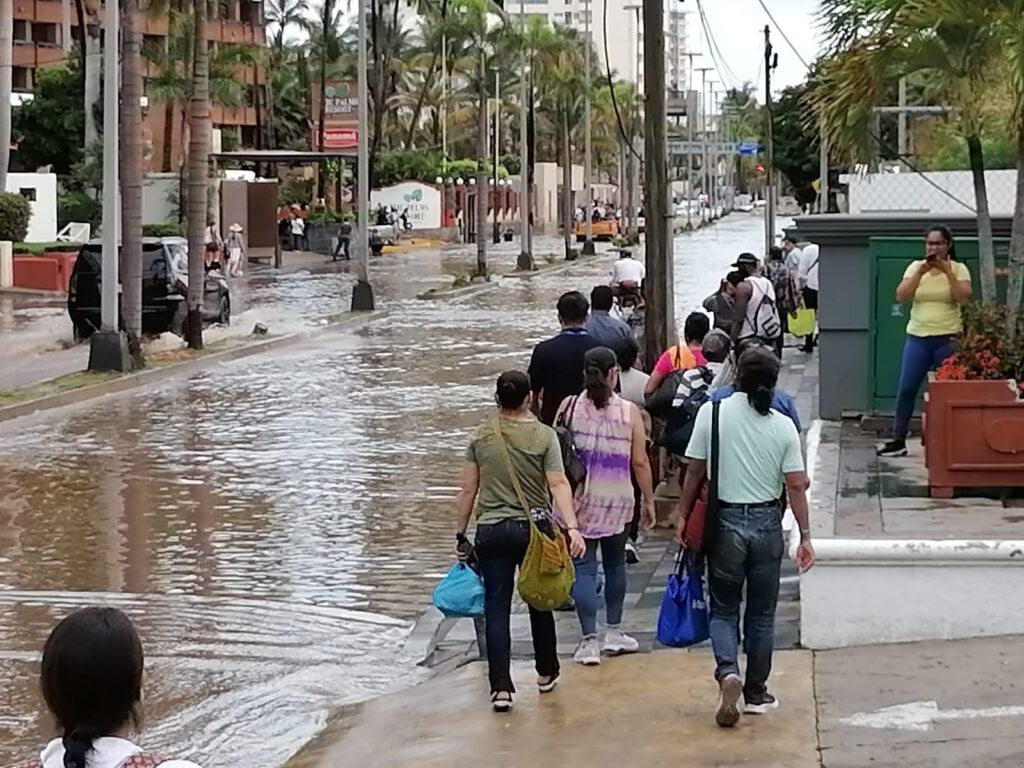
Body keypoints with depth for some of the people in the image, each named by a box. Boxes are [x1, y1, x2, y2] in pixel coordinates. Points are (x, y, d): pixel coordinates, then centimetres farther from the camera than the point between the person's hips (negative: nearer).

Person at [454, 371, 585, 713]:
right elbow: (558, 484, -17)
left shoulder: (482, 436, 0)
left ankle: (500, 687, -5)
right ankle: (546, 673, 32)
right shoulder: (544, 436, -6)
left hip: (491, 531, 0)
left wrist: (460, 534, 10)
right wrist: (572, 527, -23)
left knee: (496, 608, 2)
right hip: (534, 530, 0)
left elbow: (468, 490, 2)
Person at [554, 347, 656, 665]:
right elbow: (640, 463, -4)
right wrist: (649, 501, 8)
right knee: (615, 563, 18)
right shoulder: (629, 412, -6)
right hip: (617, 502, 1)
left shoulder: (569, 406, -5)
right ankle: (613, 632, 27)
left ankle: (589, 640, -3)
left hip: (578, 500, -1)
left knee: (583, 566, 2)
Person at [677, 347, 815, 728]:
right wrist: (805, 536, 2)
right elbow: (796, 486, -5)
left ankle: (728, 672, -13)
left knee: (723, 609, 11)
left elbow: (695, 471, -4)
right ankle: (756, 693, 19)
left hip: (725, 522, -1)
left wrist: (683, 516, 7)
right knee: (761, 614, 13)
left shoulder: (712, 412, -8)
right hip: (767, 523, 1)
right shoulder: (783, 426, -5)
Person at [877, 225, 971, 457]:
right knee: (906, 389, 2)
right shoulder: (915, 266, 6)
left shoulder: (958, 269, 1)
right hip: (917, 337, 2)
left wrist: (947, 271, -17)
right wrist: (920, 272, -13)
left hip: (948, 339, -2)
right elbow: (901, 297, -4)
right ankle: (898, 440, 8)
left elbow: (964, 298, -14)